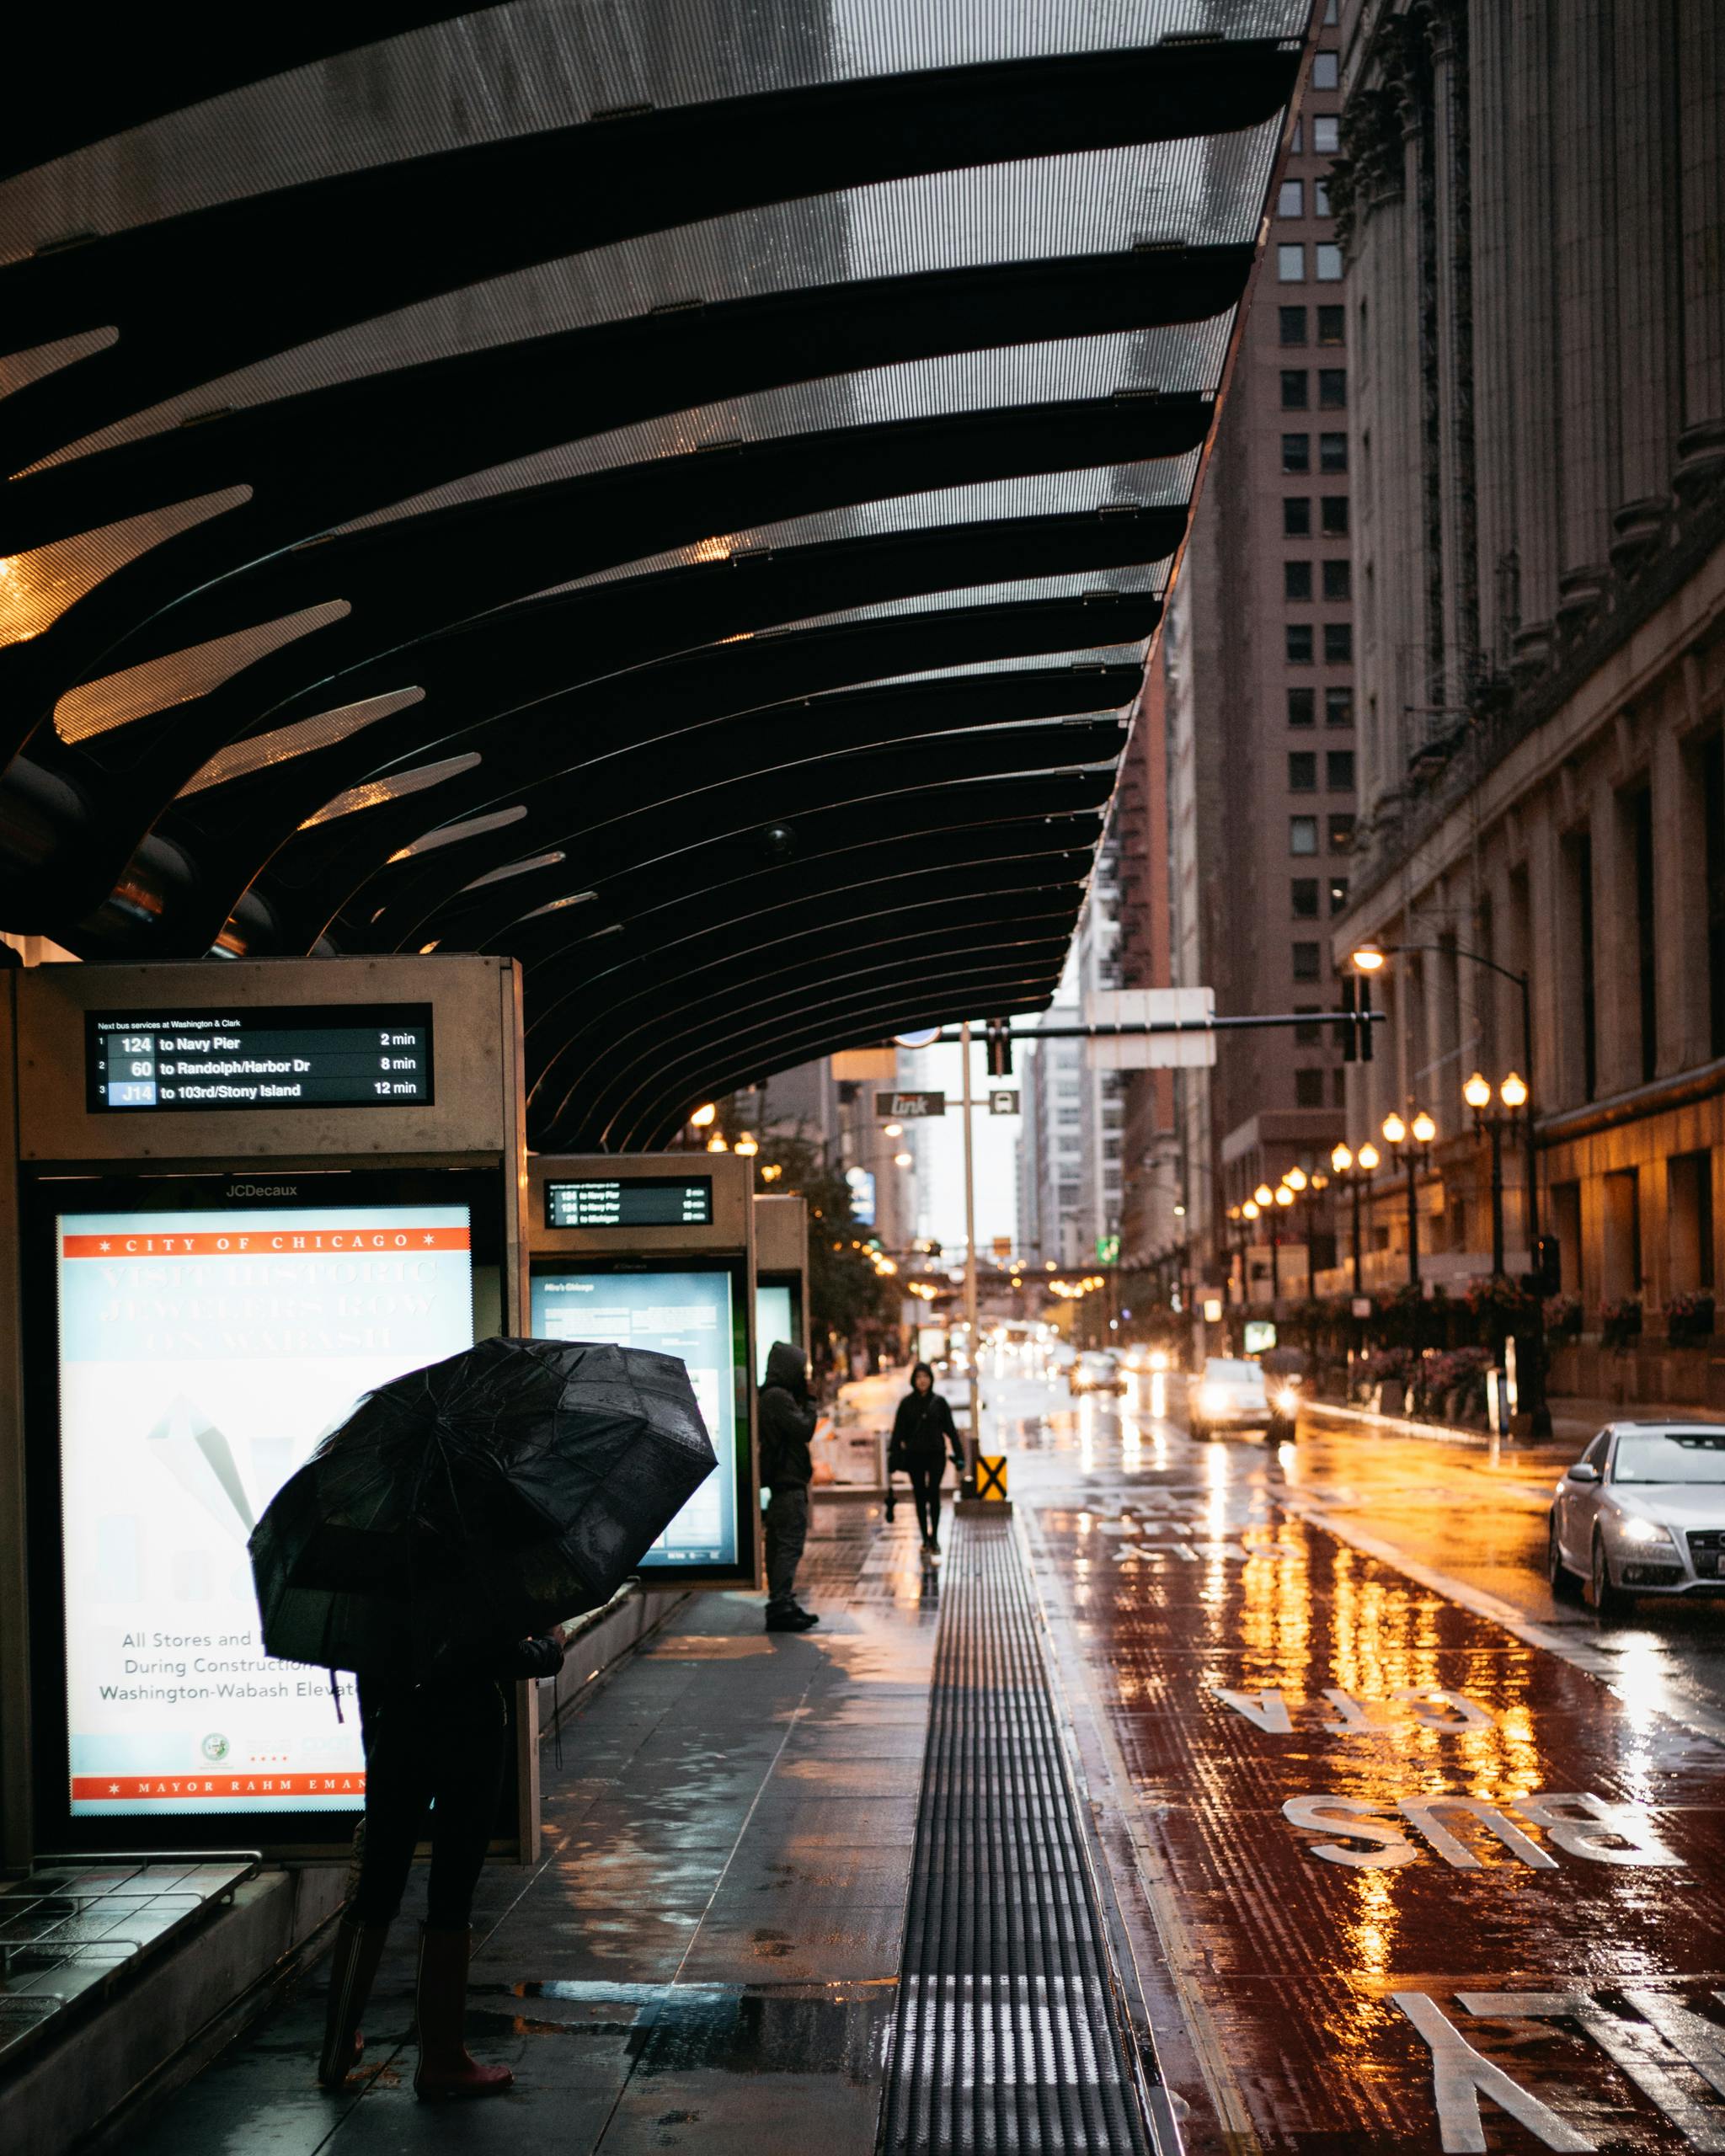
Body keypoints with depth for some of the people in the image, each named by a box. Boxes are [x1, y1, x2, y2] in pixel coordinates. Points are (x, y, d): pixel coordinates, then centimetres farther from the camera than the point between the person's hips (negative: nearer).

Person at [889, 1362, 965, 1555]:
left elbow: (950, 1429, 6)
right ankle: (926, 1539, 11)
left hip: (936, 1454, -1)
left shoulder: (939, 1401, 3)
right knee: (920, 1496, 4)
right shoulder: (907, 1403, 3)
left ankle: (934, 1537, -3)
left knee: (933, 1493, -11)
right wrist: (893, 1458, -1)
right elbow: (898, 1431, 3)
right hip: (915, 1456, 1)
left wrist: (958, 1456, 3)